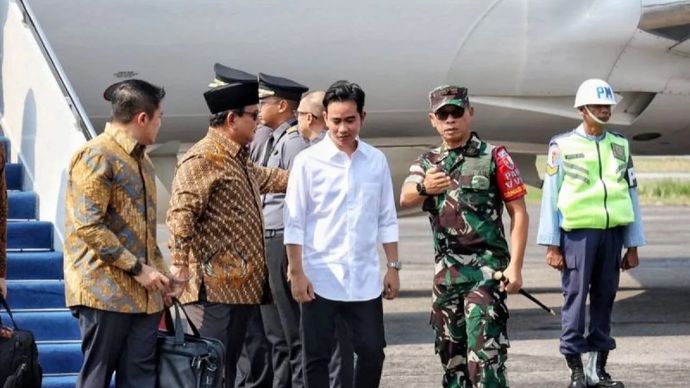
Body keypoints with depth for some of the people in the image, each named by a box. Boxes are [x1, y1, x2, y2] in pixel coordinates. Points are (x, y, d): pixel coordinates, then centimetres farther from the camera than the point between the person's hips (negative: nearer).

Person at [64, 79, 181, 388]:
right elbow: (89, 226, -18)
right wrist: (138, 268, -16)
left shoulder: (141, 160, 19)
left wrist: (162, 274, 13)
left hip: (144, 293, 8)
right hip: (105, 290, -8)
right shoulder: (96, 156, -10)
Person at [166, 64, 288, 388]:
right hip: (214, 288, -10)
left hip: (241, 286, 10)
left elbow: (267, 178, 41)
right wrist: (180, 263, -27)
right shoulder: (202, 159, -12)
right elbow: (180, 214, -20)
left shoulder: (239, 159, 20)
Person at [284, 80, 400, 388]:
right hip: (320, 278, -3)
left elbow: (386, 219, 11)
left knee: (372, 352, 5)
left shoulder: (377, 161, 6)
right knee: (317, 357, 3)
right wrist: (297, 273, -10)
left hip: (365, 278, 3)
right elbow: (294, 222, -5)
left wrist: (393, 267, 8)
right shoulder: (308, 161, -4)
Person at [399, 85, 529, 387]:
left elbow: (518, 213, -2)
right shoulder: (426, 164, 12)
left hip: (486, 269, -5)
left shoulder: (494, 157, 0)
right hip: (445, 270, 5)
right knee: (450, 352, 10)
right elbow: (405, 199, -9)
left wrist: (515, 265, -12)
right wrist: (423, 187, -33)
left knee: (484, 352, -14)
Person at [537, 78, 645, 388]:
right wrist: (551, 245, -4)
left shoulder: (621, 145, 13)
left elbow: (631, 194, 14)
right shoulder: (562, 146, 1)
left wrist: (633, 245, 11)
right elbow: (550, 195, 0)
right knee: (575, 297, -5)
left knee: (605, 298, 6)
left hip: (613, 231, 4)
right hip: (577, 231, -4)